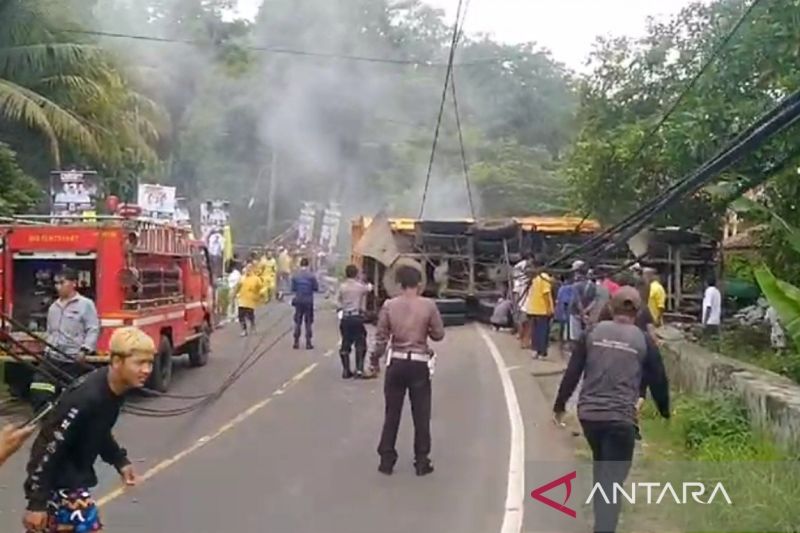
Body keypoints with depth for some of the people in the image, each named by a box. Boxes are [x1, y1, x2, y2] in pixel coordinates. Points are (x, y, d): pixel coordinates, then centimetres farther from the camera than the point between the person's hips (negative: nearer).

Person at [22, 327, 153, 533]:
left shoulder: (116, 389, -4)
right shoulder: (86, 398, -32)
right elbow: (49, 449, -27)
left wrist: (120, 461, 6)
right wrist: (37, 503, -22)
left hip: (76, 475, 9)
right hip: (60, 480, -9)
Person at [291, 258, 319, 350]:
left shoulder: (295, 276, -5)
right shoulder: (311, 276, -11)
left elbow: (293, 289, 0)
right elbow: (316, 288, -6)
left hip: (298, 301, 2)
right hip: (308, 301, -2)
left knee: (297, 322, 11)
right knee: (308, 323, 6)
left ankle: (296, 343, 11)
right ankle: (308, 343, 5)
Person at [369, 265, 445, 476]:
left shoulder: (389, 306, -5)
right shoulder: (428, 306, -8)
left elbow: (381, 337, -3)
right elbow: (439, 334, -1)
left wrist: (375, 359, 10)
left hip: (396, 362, 1)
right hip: (419, 363, -1)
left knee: (392, 413, 11)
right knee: (421, 415, 8)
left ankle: (387, 460, 15)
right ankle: (421, 461, 12)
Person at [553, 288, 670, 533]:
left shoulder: (593, 333, 5)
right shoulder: (644, 342, 1)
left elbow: (572, 373, 4)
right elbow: (658, 381, 9)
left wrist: (559, 406, 14)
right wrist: (665, 412, 26)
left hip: (588, 414, 3)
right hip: (621, 418, -3)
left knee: (601, 466, 27)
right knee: (612, 479, 1)